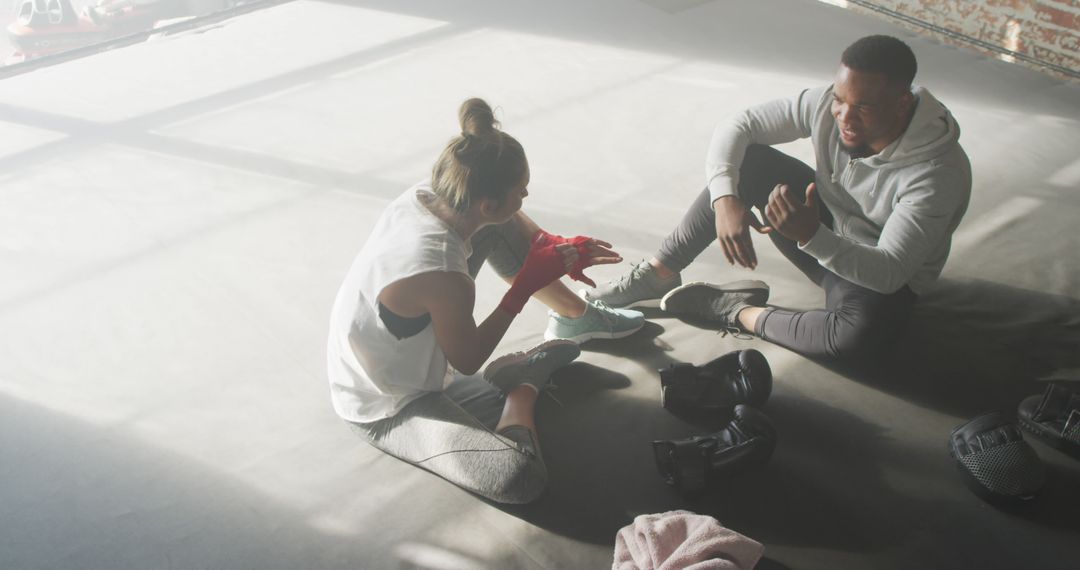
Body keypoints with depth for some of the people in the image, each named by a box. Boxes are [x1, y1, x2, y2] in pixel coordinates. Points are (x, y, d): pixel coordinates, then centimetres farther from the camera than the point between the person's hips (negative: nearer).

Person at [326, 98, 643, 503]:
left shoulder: (425, 196, -18)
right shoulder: (444, 277, -39)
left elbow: (499, 220, 5)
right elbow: (468, 361, -20)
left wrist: (557, 248, -9)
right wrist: (529, 284, -17)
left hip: (407, 354, 8)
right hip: (387, 412, -8)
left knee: (498, 229, 4)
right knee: (520, 478, -27)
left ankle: (575, 315, 22)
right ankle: (524, 382, 3)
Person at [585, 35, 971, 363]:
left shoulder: (940, 172, -31)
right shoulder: (827, 105, -18)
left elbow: (889, 273, -35)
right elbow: (735, 128, -15)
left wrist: (811, 234, -52)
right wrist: (724, 198, -34)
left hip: (879, 281, -4)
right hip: (824, 225, 5)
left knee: (861, 335, -40)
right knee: (748, 160, -18)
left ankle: (741, 312, -17)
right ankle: (659, 274, -11)